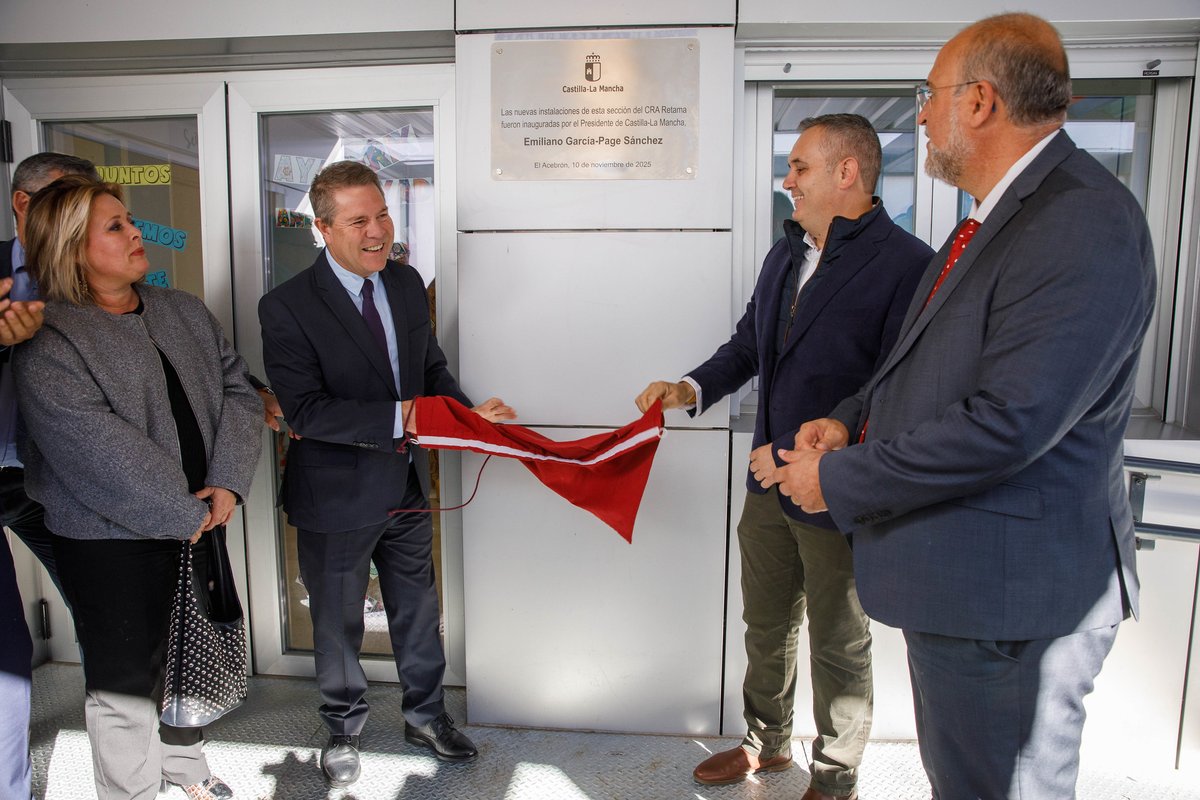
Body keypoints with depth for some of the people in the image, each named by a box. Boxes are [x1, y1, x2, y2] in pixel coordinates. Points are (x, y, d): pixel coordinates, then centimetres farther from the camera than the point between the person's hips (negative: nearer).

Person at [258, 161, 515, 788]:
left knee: (418, 610, 21)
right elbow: (306, 410, -24)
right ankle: (343, 728, 42)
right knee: (338, 622, 17)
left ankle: (425, 715, 44)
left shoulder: (407, 284, 1)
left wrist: (469, 413, -8)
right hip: (337, 498, -5)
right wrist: (400, 417, -31)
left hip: (407, 486, 5)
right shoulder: (288, 307, -18)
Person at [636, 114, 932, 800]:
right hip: (769, 485, 7)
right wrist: (695, 388, -1)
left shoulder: (907, 265, -19)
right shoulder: (785, 253, 7)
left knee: (839, 647, 14)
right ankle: (767, 743, 48)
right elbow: (750, 343, 16)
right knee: (766, 625, 23)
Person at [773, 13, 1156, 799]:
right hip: (962, 576, 10)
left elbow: (1008, 421, -28)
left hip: (1011, 592, -10)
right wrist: (851, 418, 1)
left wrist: (839, 480, -18)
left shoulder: (1085, 225, -21)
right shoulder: (1003, 214, 11)